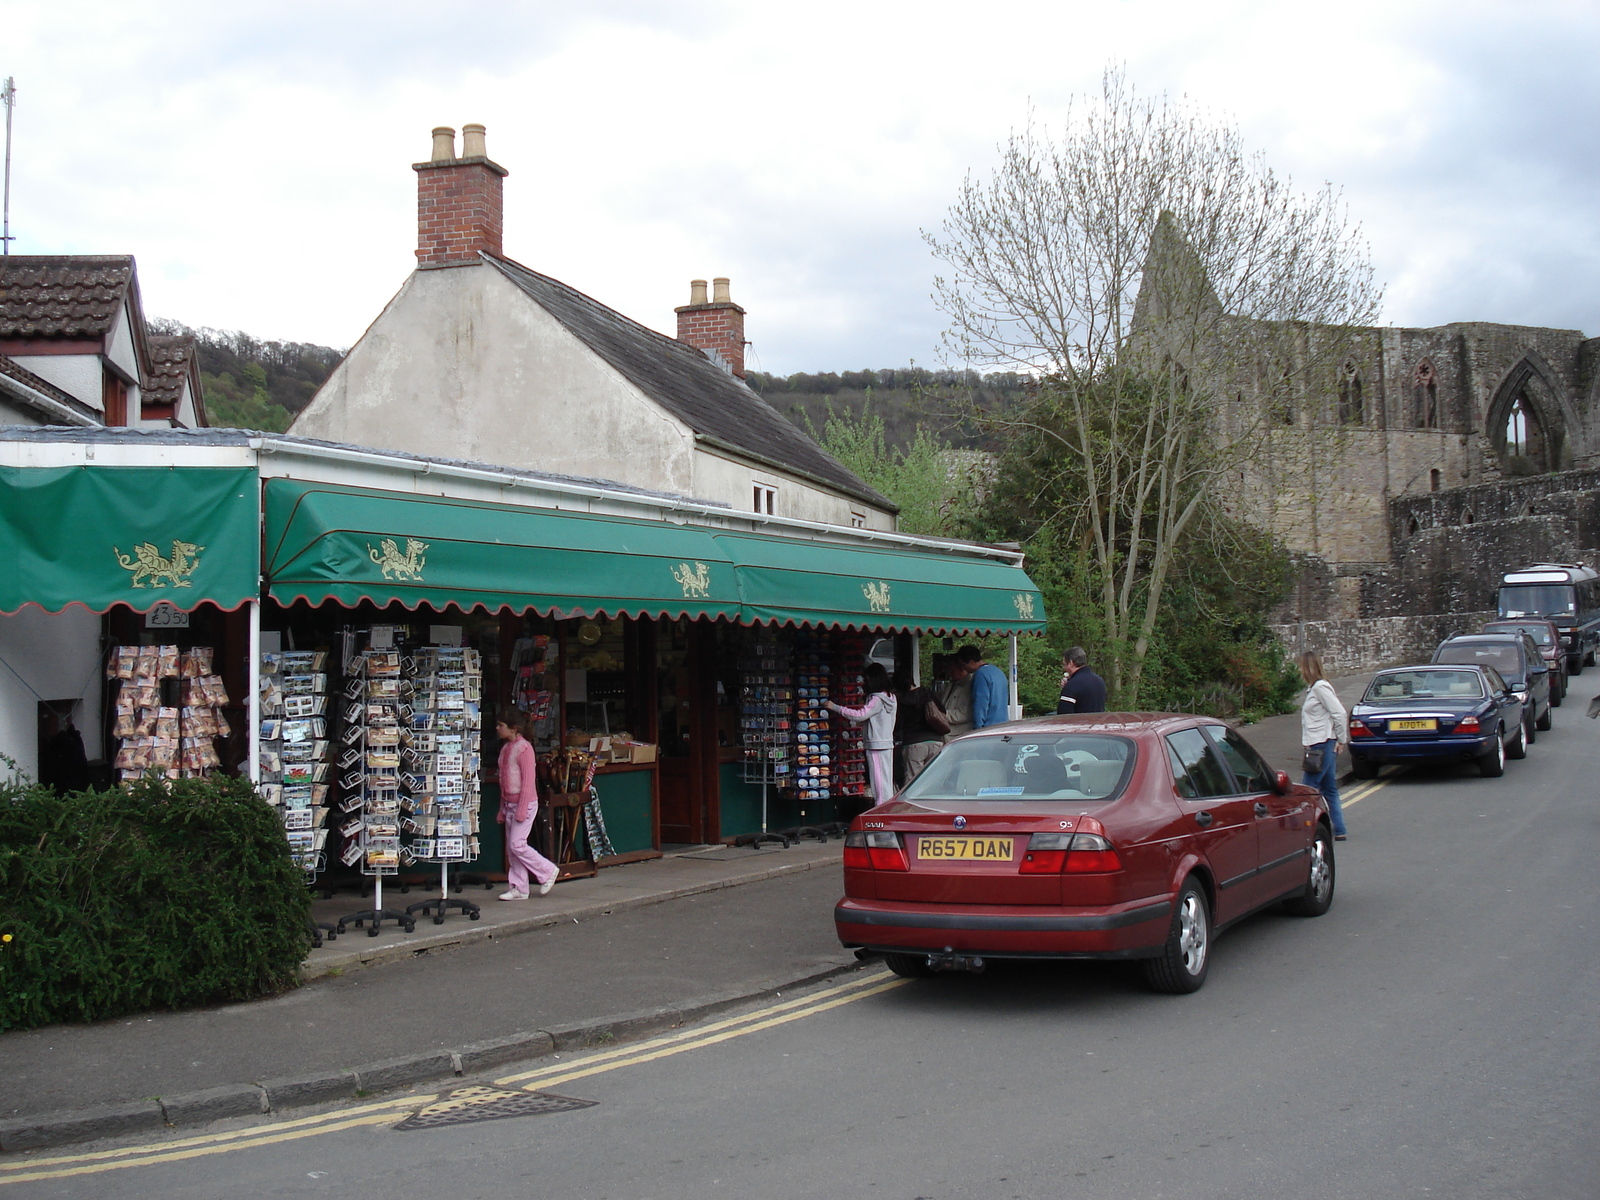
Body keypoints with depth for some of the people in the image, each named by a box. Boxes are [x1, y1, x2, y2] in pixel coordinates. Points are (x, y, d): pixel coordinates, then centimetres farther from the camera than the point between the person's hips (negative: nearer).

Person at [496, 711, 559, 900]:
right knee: (511, 848, 7)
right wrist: (502, 810, 18)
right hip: (510, 804, 9)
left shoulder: (524, 748, -15)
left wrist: (522, 810, -21)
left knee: (517, 845, -11)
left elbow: (528, 780, -18)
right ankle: (519, 889, 12)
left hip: (525, 803, -9)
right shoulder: (505, 749, 12)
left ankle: (548, 872, 6)